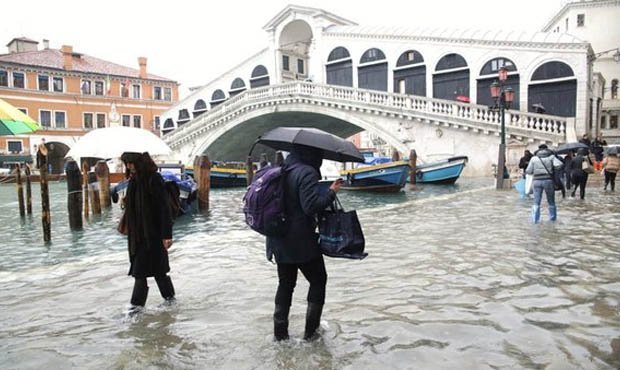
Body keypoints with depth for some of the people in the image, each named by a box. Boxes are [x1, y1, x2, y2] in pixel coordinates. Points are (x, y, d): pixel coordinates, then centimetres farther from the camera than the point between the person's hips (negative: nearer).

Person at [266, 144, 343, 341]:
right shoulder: (307, 173, -17)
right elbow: (311, 206, -24)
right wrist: (331, 192, -13)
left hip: (279, 241, 8)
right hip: (302, 242, -7)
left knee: (285, 284, 18)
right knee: (318, 280, 12)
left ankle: (280, 332, 23)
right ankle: (311, 331, 17)